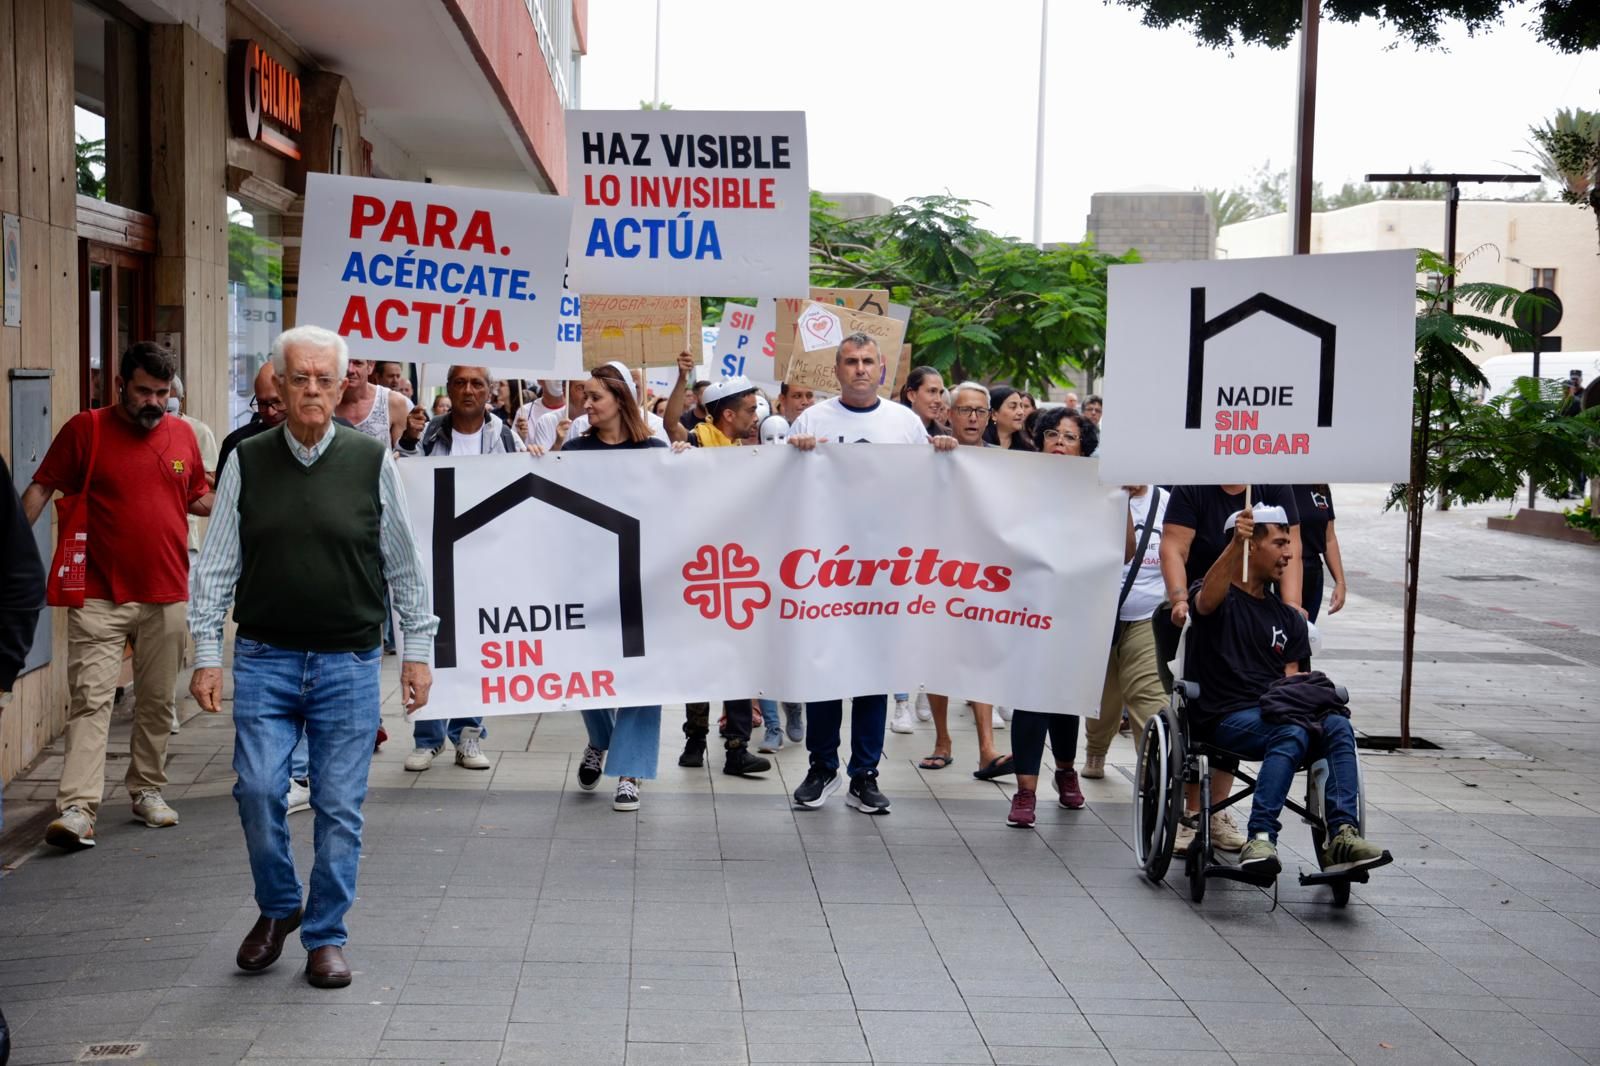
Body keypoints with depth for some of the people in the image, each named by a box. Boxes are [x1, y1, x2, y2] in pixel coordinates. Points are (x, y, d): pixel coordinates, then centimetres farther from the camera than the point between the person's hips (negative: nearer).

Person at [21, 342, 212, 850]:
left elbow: (198, 498, 20)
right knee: (90, 699, -9)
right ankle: (77, 808, -14)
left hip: (167, 596, 4)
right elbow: (42, 488, 0)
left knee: (157, 701, 12)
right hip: (99, 594, -4)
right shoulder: (86, 429, -2)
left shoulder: (182, 433, 9)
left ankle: (147, 789, 26)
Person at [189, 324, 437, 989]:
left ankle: (325, 936, 17)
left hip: (349, 661, -1)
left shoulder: (372, 461, 0)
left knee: (340, 805, 2)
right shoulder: (247, 463, 3)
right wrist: (206, 654, 1)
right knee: (257, 789, -6)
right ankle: (277, 907, 20)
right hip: (264, 659, 1)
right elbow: (216, 565, 6)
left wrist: (417, 650, 5)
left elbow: (404, 565, 6)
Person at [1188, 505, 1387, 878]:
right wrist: (1235, 544, -36)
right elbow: (1207, 599, -20)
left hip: (1274, 713, 5)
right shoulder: (1221, 599, 7)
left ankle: (1342, 836, -34)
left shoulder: (1287, 617, 26)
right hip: (1226, 718, -5)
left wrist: (1295, 700, -8)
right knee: (1292, 733, -35)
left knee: (1339, 727, -25)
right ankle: (1260, 838, -41)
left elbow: (1291, 677, 17)